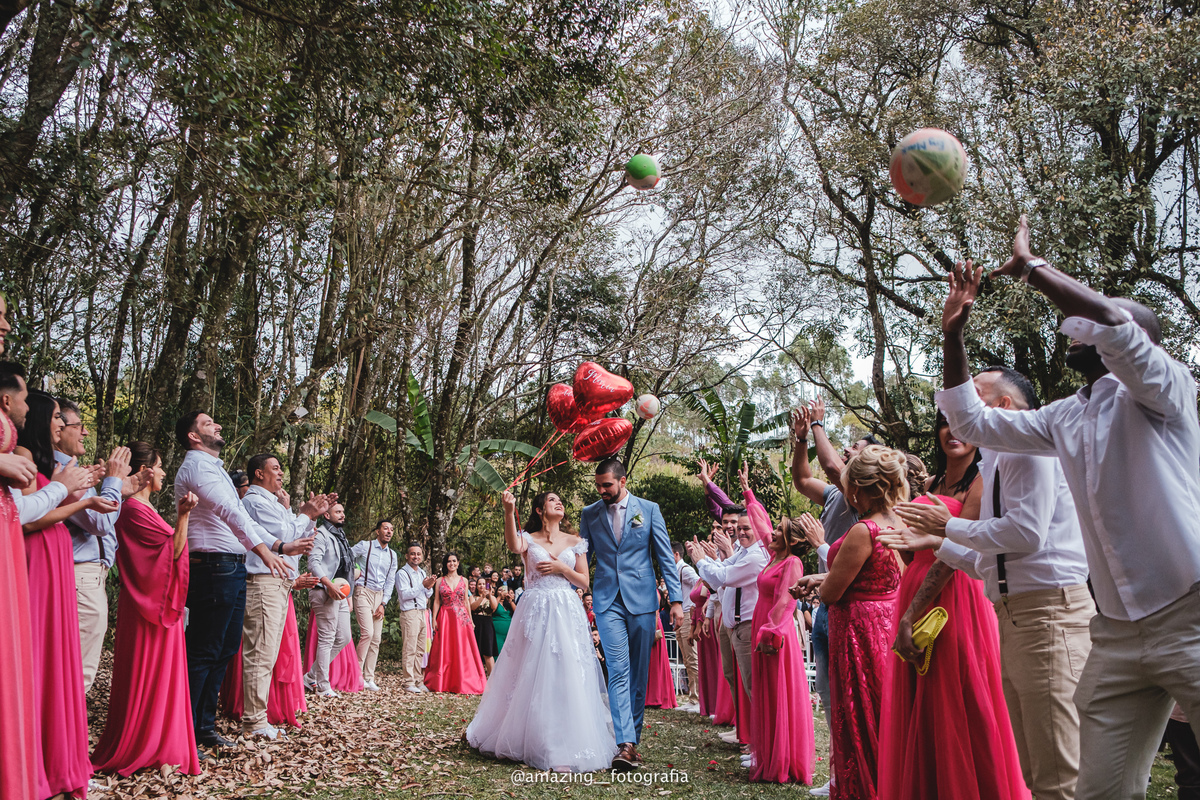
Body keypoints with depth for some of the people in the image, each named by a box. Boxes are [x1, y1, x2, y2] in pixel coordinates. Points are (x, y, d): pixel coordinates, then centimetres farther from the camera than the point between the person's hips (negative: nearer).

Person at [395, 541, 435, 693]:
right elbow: (404, 594, -14)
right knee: (409, 649, -7)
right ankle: (408, 682, -3)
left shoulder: (422, 573, 19)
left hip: (422, 612, 7)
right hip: (409, 613, -7)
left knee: (420, 650, 8)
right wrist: (422, 585, -18)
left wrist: (429, 587, -1)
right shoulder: (402, 573, -4)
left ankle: (418, 681, 14)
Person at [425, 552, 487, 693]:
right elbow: (436, 602, 4)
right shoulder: (440, 581, 5)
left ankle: (461, 683, 5)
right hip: (445, 618, -1)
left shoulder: (463, 580, 9)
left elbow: (466, 601, 10)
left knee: (462, 650, -1)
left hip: (461, 618, 1)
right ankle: (442, 682, 9)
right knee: (445, 651, 1)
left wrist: (470, 619, 5)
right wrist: (434, 619, -4)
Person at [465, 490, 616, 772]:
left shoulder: (575, 542, 11)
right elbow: (514, 546, -20)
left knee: (566, 678, -4)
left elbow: (584, 582, 10)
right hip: (535, 611, -1)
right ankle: (524, 740, 13)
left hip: (566, 612, 1)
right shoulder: (529, 539, 5)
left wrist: (561, 568, -7)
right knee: (531, 677, 0)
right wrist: (509, 512, -35)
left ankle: (565, 748, 3)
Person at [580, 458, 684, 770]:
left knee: (639, 673, 6)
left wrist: (676, 599, -2)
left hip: (642, 600, 0)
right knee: (618, 671, -11)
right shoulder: (589, 514, 7)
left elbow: (665, 557, 3)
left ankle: (634, 735, 19)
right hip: (608, 602, 0)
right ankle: (626, 744, -14)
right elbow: (582, 558, 11)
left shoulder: (648, 509, 3)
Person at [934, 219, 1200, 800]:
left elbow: (1111, 324, -24)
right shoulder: (1063, 418, 15)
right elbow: (971, 420, 18)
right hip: (1116, 634, 6)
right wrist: (954, 330, 10)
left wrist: (1029, 266, -13)